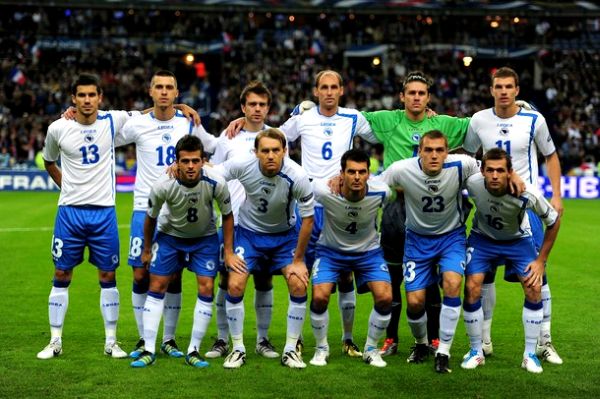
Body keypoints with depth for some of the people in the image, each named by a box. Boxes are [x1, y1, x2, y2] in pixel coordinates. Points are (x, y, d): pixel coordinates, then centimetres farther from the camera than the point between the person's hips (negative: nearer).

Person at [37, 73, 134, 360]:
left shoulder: (113, 121, -3)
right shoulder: (58, 129, -3)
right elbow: (49, 162, 16)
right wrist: (67, 186, 10)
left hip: (104, 211, 0)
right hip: (70, 212, 0)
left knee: (108, 277, 4)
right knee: (61, 276, 4)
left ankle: (111, 342, 12)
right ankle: (55, 342, 13)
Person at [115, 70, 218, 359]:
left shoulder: (189, 124, 3)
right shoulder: (137, 124, -1)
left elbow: (216, 148, 19)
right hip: (145, 209, -1)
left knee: (173, 278, 4)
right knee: (141, 276, -1)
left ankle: (169, 339, 15)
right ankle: (144, 339, 12)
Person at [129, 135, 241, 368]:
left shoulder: (215, 183, -29)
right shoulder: (163, 185, -30)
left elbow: (227, 215, -10)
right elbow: (151, 218, -9)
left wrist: (229, 252, -8)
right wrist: (147, 250, 3)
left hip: (205, 237, 0)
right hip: (169, 234, 0)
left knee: (206, 288, -9)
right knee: (157, 286, -4)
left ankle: (193, 351, 1)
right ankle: (149, 350, 3)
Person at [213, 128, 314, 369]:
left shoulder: (297, 176, -27)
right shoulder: (242, 166, -25)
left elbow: (308, 218, -15)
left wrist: (298, 260, -10)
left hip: (285, 234, 0)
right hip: (249, 232, 0)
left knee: (298, 285, -14)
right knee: (235, 286, -14)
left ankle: (290, 350, 3)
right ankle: (238, 349, 4)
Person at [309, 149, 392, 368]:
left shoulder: (381, 192, -25)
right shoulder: (324, 191, -31)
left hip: (368, 251, 1)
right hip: (331, 250, -1)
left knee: (385, 298, -16)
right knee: (319, 297, -19)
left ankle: (371, 349, 9)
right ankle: (321, 348, 8)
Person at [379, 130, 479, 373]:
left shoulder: (461, 166, -21)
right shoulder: (402, 170, -22)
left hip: (452, 235, 0)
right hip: (418, 238, 1)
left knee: (452, 283, -26)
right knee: (415, 301, -7)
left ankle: (443, 351, -12)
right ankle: (421, 344, 27)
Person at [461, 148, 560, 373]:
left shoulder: (527, 194, -33)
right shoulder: (472, 183, -31)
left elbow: (554, 221, -16)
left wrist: (541, 260, -11)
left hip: (518, 239, 0)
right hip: (482, 238, 0)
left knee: (534, 289, -12)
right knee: (472, 289, -13)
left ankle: (530, 354, 3)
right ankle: (476, 352, 4)